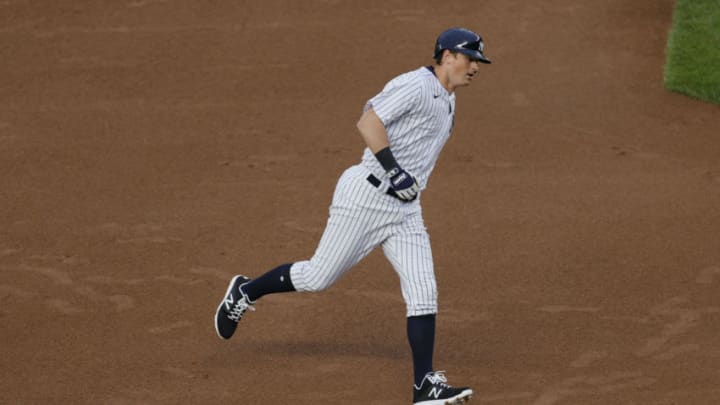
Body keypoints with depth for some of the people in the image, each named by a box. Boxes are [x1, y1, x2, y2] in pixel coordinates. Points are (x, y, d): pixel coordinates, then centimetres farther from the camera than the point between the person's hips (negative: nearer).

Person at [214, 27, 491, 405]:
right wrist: (393, 170, -27)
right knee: (319, 276, 0)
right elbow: (368, 122, -22)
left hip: (406, 210, 9)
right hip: (367, 196, -8)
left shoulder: (446, 100, 17)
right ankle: (245, 292, 24)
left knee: (424, 294, -3)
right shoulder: (415, 85, -13)